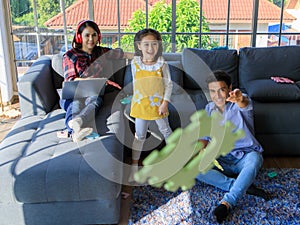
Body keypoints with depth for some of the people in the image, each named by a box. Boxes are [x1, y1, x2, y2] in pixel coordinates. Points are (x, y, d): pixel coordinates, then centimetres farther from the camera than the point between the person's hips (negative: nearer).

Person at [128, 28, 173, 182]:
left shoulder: (162, 64, -11)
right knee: (140, 135, 9)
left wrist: (165, 103, -12)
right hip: (141, 105, 1)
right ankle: (134, 166, 20)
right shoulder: (135, 63, -6)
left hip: (158, 104, 0)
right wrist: (135, 101, 10)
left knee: (166, 131, 17)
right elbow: (135, 83, 7)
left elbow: (168, 84, -6)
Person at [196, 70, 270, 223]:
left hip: (245, 155, -3)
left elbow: (245, 105, -34)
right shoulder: (209, 109, 7)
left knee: (254, 158, -39)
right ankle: (244, 186, -27)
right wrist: (201, 148, -15)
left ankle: (226, 203, -41)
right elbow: (204, 136, 10)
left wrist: (240, 100, -61)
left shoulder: (241, 102, -8)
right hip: (222, 160, 4)